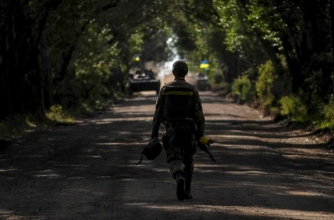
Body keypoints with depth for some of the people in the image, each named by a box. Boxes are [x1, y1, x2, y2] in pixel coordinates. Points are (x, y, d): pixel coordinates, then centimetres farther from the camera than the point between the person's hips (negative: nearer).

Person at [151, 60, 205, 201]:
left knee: (174, 159, -4)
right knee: (188, 160, 17)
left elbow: (158, 113, 0)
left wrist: (154, 133, 5)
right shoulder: (192, 90, 0)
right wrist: (200, 135, 0)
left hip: (171, 129, -1)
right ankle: (187, 191, 19)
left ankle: (179, 178, -35)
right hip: (188, 130, 1)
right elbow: (199, 114, -4)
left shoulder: (165, 89, 0)